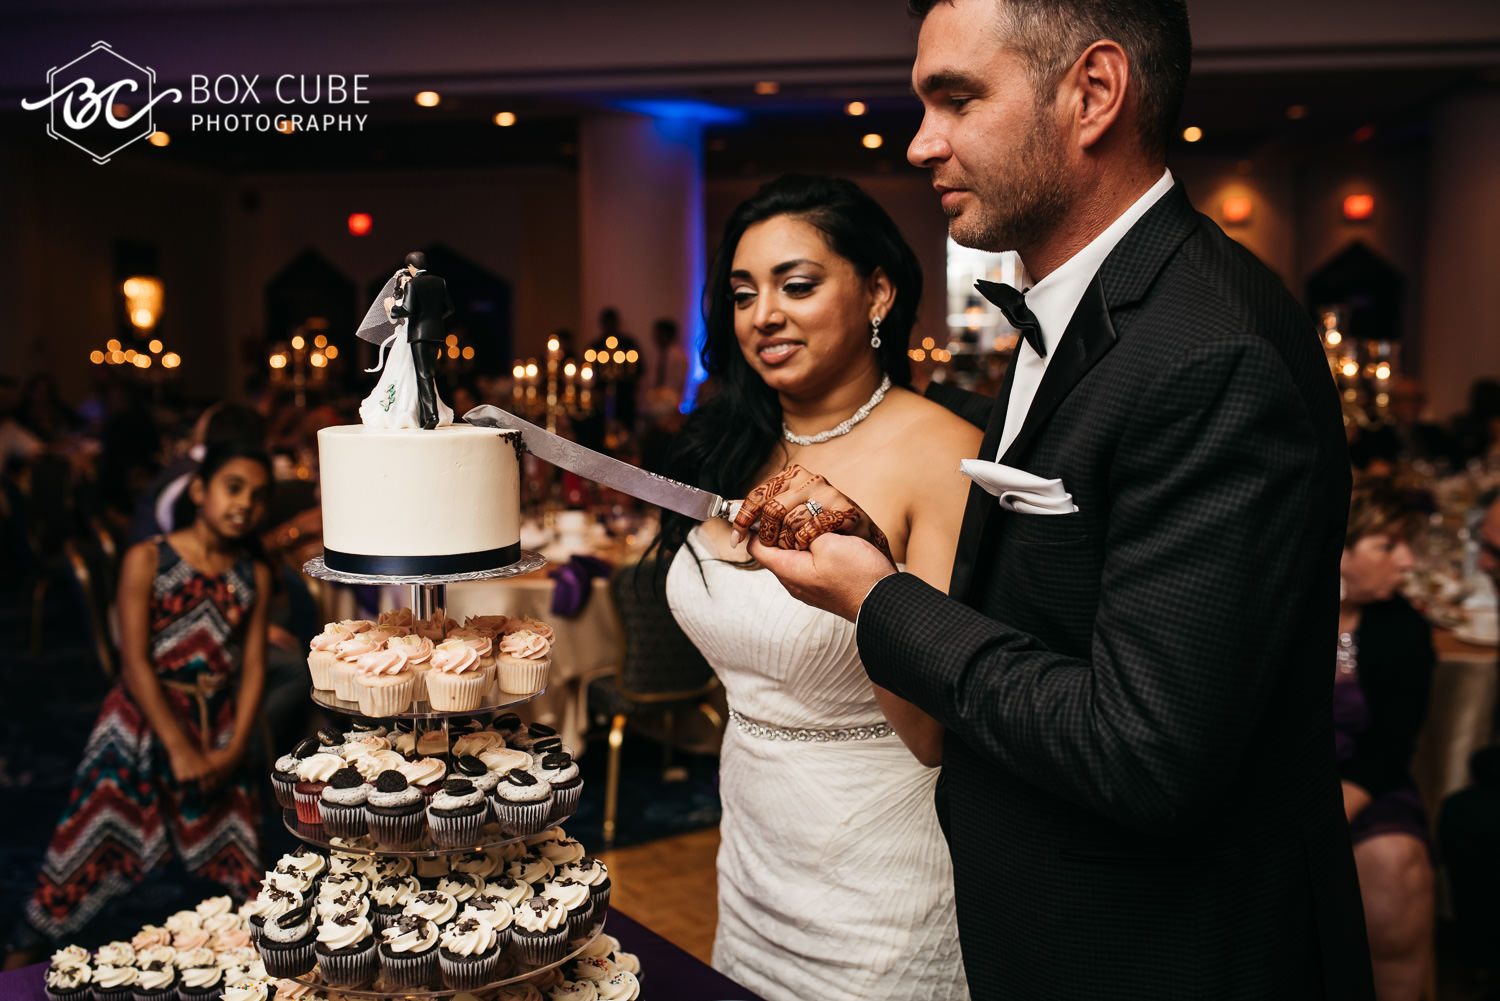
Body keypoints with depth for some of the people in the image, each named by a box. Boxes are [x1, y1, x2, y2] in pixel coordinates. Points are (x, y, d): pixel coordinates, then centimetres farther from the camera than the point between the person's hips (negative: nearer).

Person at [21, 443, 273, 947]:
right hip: (145, 719, -3)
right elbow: (135, 663, -12)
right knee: (105, 846, 3)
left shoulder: (256, 575, 2)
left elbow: (253, 667, 0)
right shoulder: (147, 560, -8)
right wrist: (179, 749, -16)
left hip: (217, 729, 3)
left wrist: (234, 750, -11)